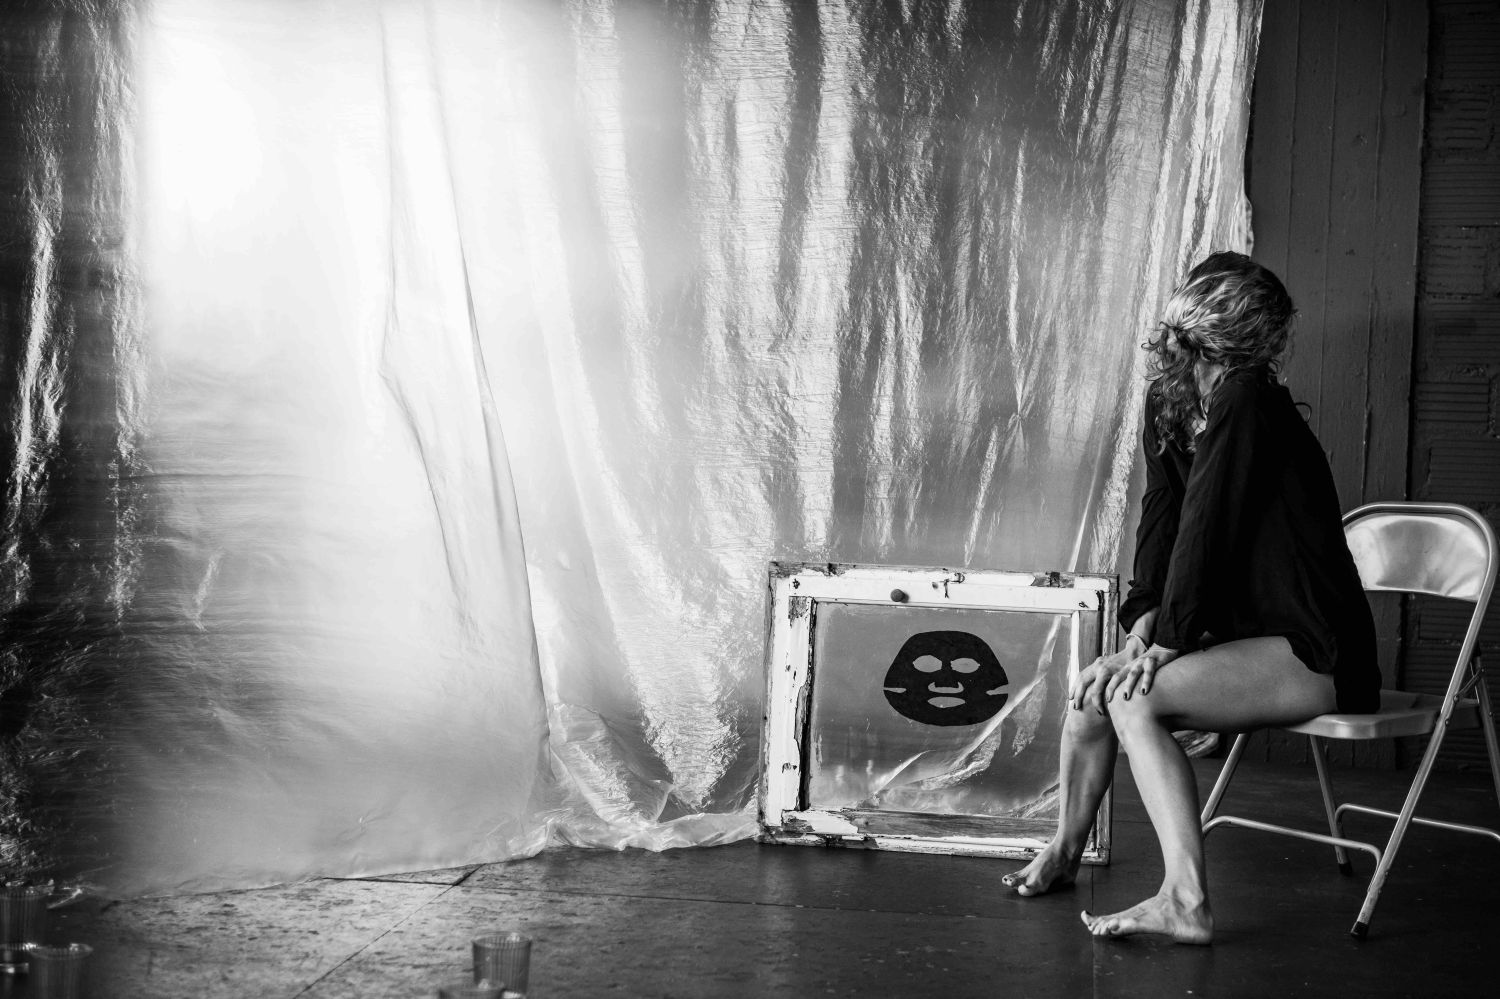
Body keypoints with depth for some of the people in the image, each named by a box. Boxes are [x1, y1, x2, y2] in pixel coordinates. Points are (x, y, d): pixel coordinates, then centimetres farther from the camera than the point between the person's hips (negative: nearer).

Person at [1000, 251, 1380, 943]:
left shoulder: (1247, 398, -17)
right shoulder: (1169, 401, 10)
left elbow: (1207, 523, -19)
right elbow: (1161, 517, 8)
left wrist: (1165, 642, -16)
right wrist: (1143, 626, -4)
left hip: (1317, 653, -8)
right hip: (1250, 633, 8)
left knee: (1134, 699, -23)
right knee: (1093, 686, 4)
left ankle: (1186, 902, -23)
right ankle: (1064, 852, 22)